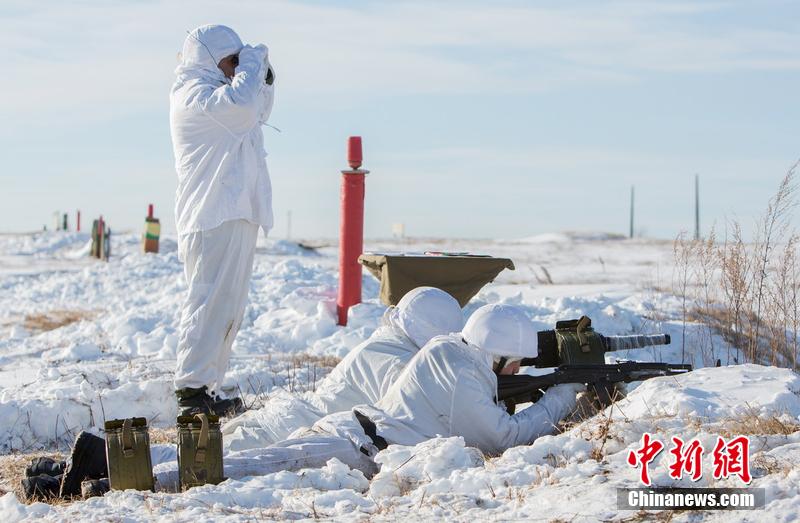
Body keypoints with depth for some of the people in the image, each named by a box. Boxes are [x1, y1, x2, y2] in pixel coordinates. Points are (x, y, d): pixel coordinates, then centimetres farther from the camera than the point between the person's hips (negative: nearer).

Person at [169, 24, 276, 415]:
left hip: (234, 214, 11)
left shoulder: (211, 90, 23)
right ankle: (192, 390, -16)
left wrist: (263, 80, 19)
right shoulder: (194, 92, -9)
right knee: (212, 302, -15)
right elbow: (239, 106, -27)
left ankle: (206, 390, 13)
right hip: (215, 217, -11)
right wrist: (252, 64, -11)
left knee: (228, 308, 10)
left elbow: (257, 114, 35)